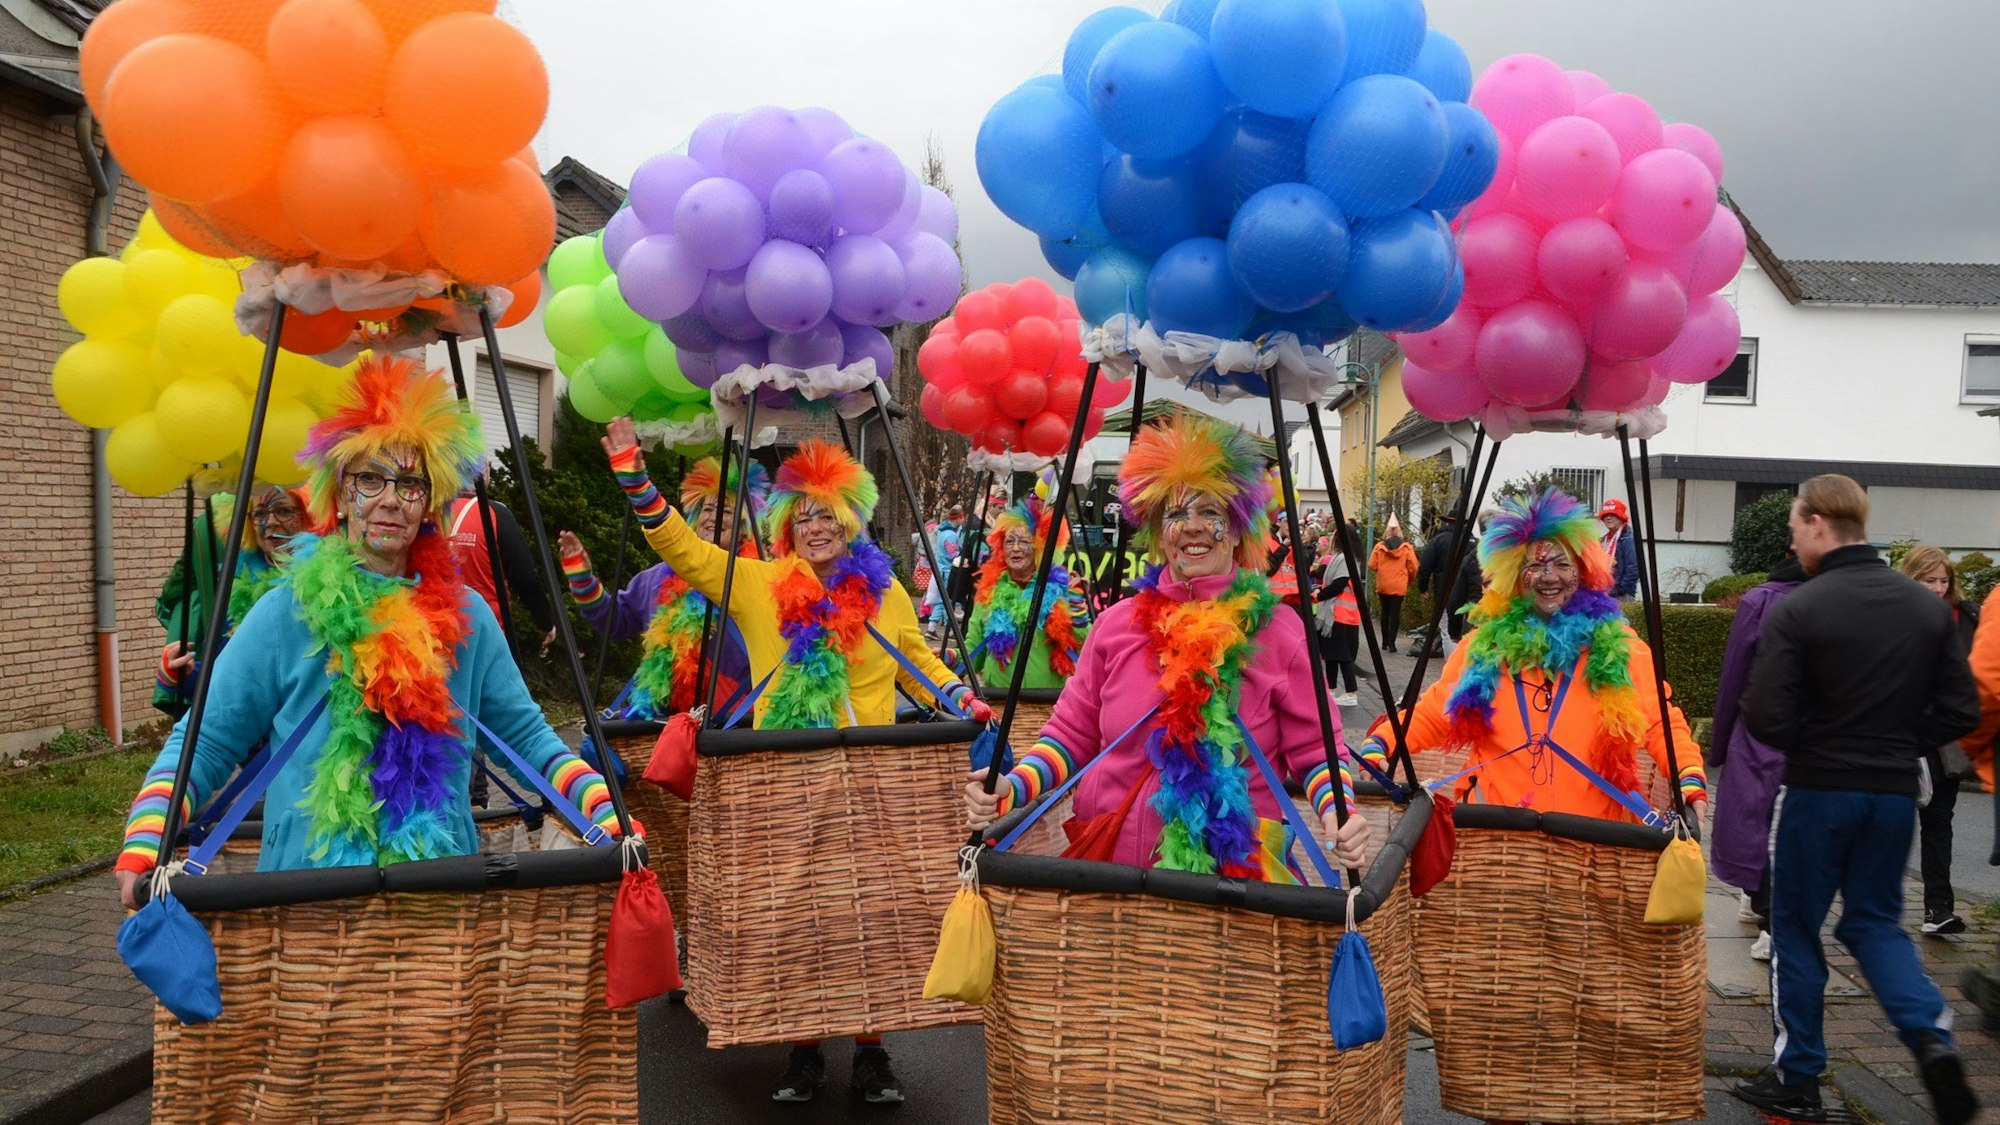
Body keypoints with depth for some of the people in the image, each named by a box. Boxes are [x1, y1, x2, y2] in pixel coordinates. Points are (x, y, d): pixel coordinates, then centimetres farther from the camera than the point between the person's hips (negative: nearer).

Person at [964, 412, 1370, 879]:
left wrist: (1337, 810, -20)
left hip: (1235, 872, -2)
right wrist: (1013, 785, -10)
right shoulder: (1117, 623, 4)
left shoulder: (1276, 628, -2)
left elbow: (1316, 750, -1)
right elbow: (1070, 734, 6)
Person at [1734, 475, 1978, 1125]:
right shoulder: (1929, 608, 2)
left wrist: (1810, 744, 2)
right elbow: (1962, 710, 3)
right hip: (1896, 792, 5)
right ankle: (1931, 1035, -3)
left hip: (1817, 791, -4)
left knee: (1796, 927, 10)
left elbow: (1766, 718, -19)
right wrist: (1899, 746, 12)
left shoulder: (1797, 610, -16)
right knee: (1874, 920, 20)